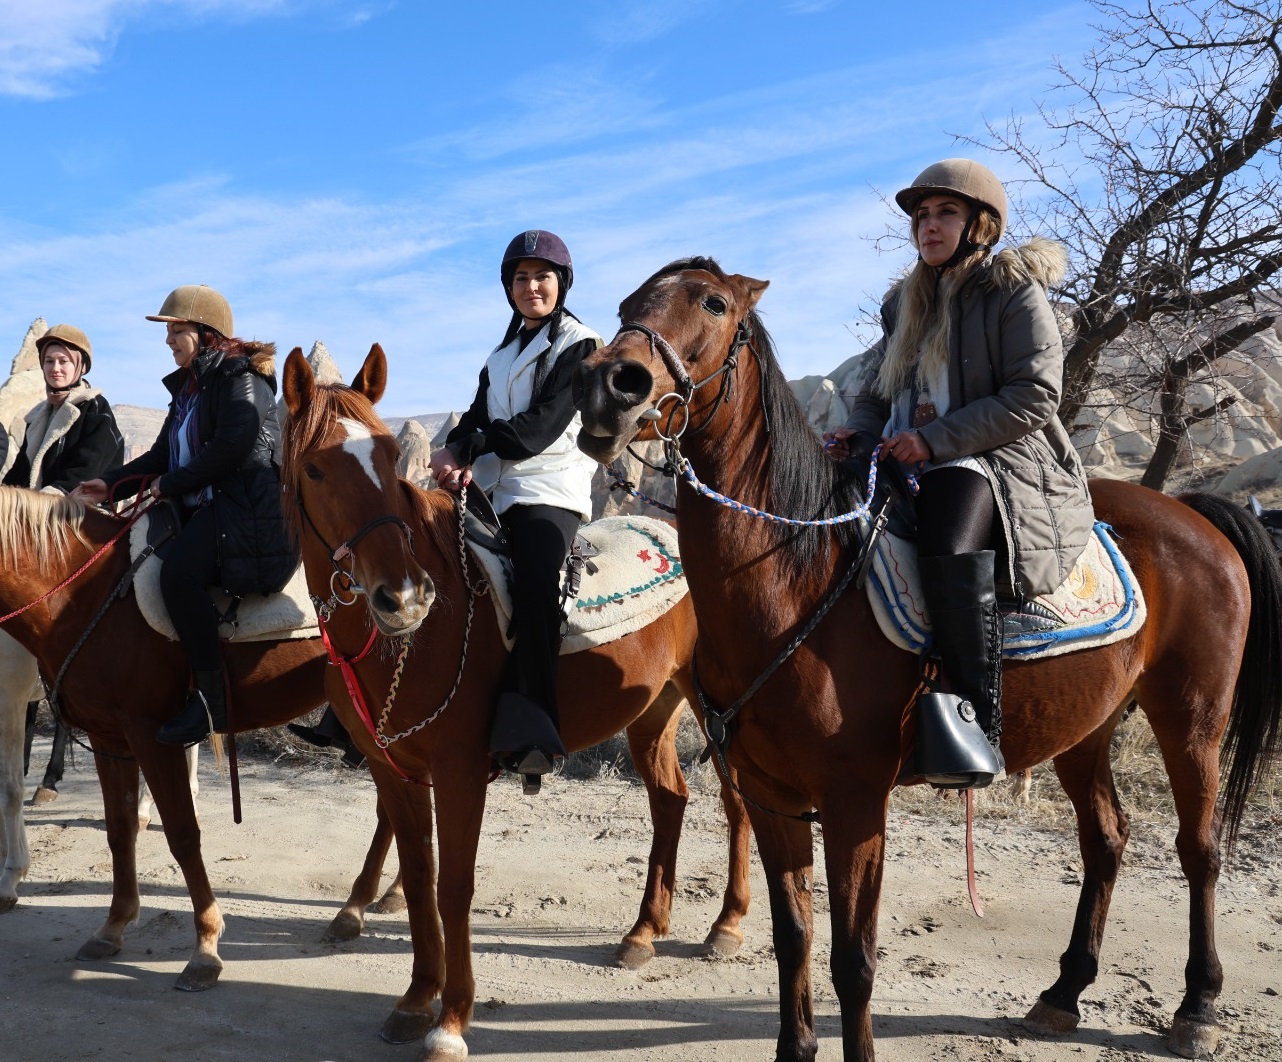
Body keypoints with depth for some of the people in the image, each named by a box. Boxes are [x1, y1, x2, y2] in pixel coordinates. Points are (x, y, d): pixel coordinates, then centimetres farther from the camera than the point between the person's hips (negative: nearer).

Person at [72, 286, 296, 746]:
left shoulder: (240, 376, -7)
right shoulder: (187, 386, 20)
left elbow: (233, 446, -21)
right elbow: (163, 454, 22)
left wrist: (172, 484, -14)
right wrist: (111, 485, 8)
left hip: (246, 506, -10)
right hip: (202, 508, 10)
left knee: (178, 571, -30)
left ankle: (211, 695, -22)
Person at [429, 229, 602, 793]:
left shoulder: (579, 345, 0)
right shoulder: (504, 351, 23)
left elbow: (539, 427, -11)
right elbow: (478, 414, 15)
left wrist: (463, 449, -15)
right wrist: (461, 458, -8)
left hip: (550, 492, -8)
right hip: (490, 491, 8)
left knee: (535, 577, -32)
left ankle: (529, 729, -36)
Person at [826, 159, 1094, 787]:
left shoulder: (1016, 292, -1)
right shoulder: (905, 305, 19)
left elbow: (1034, 397, -11)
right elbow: (877, 392, 21)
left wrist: (936, 439, -18)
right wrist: (858, 434, -3)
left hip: (1003, 461, -7)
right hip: (911, 467, 7)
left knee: (951, 538, -37)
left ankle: (979, 727, -32)